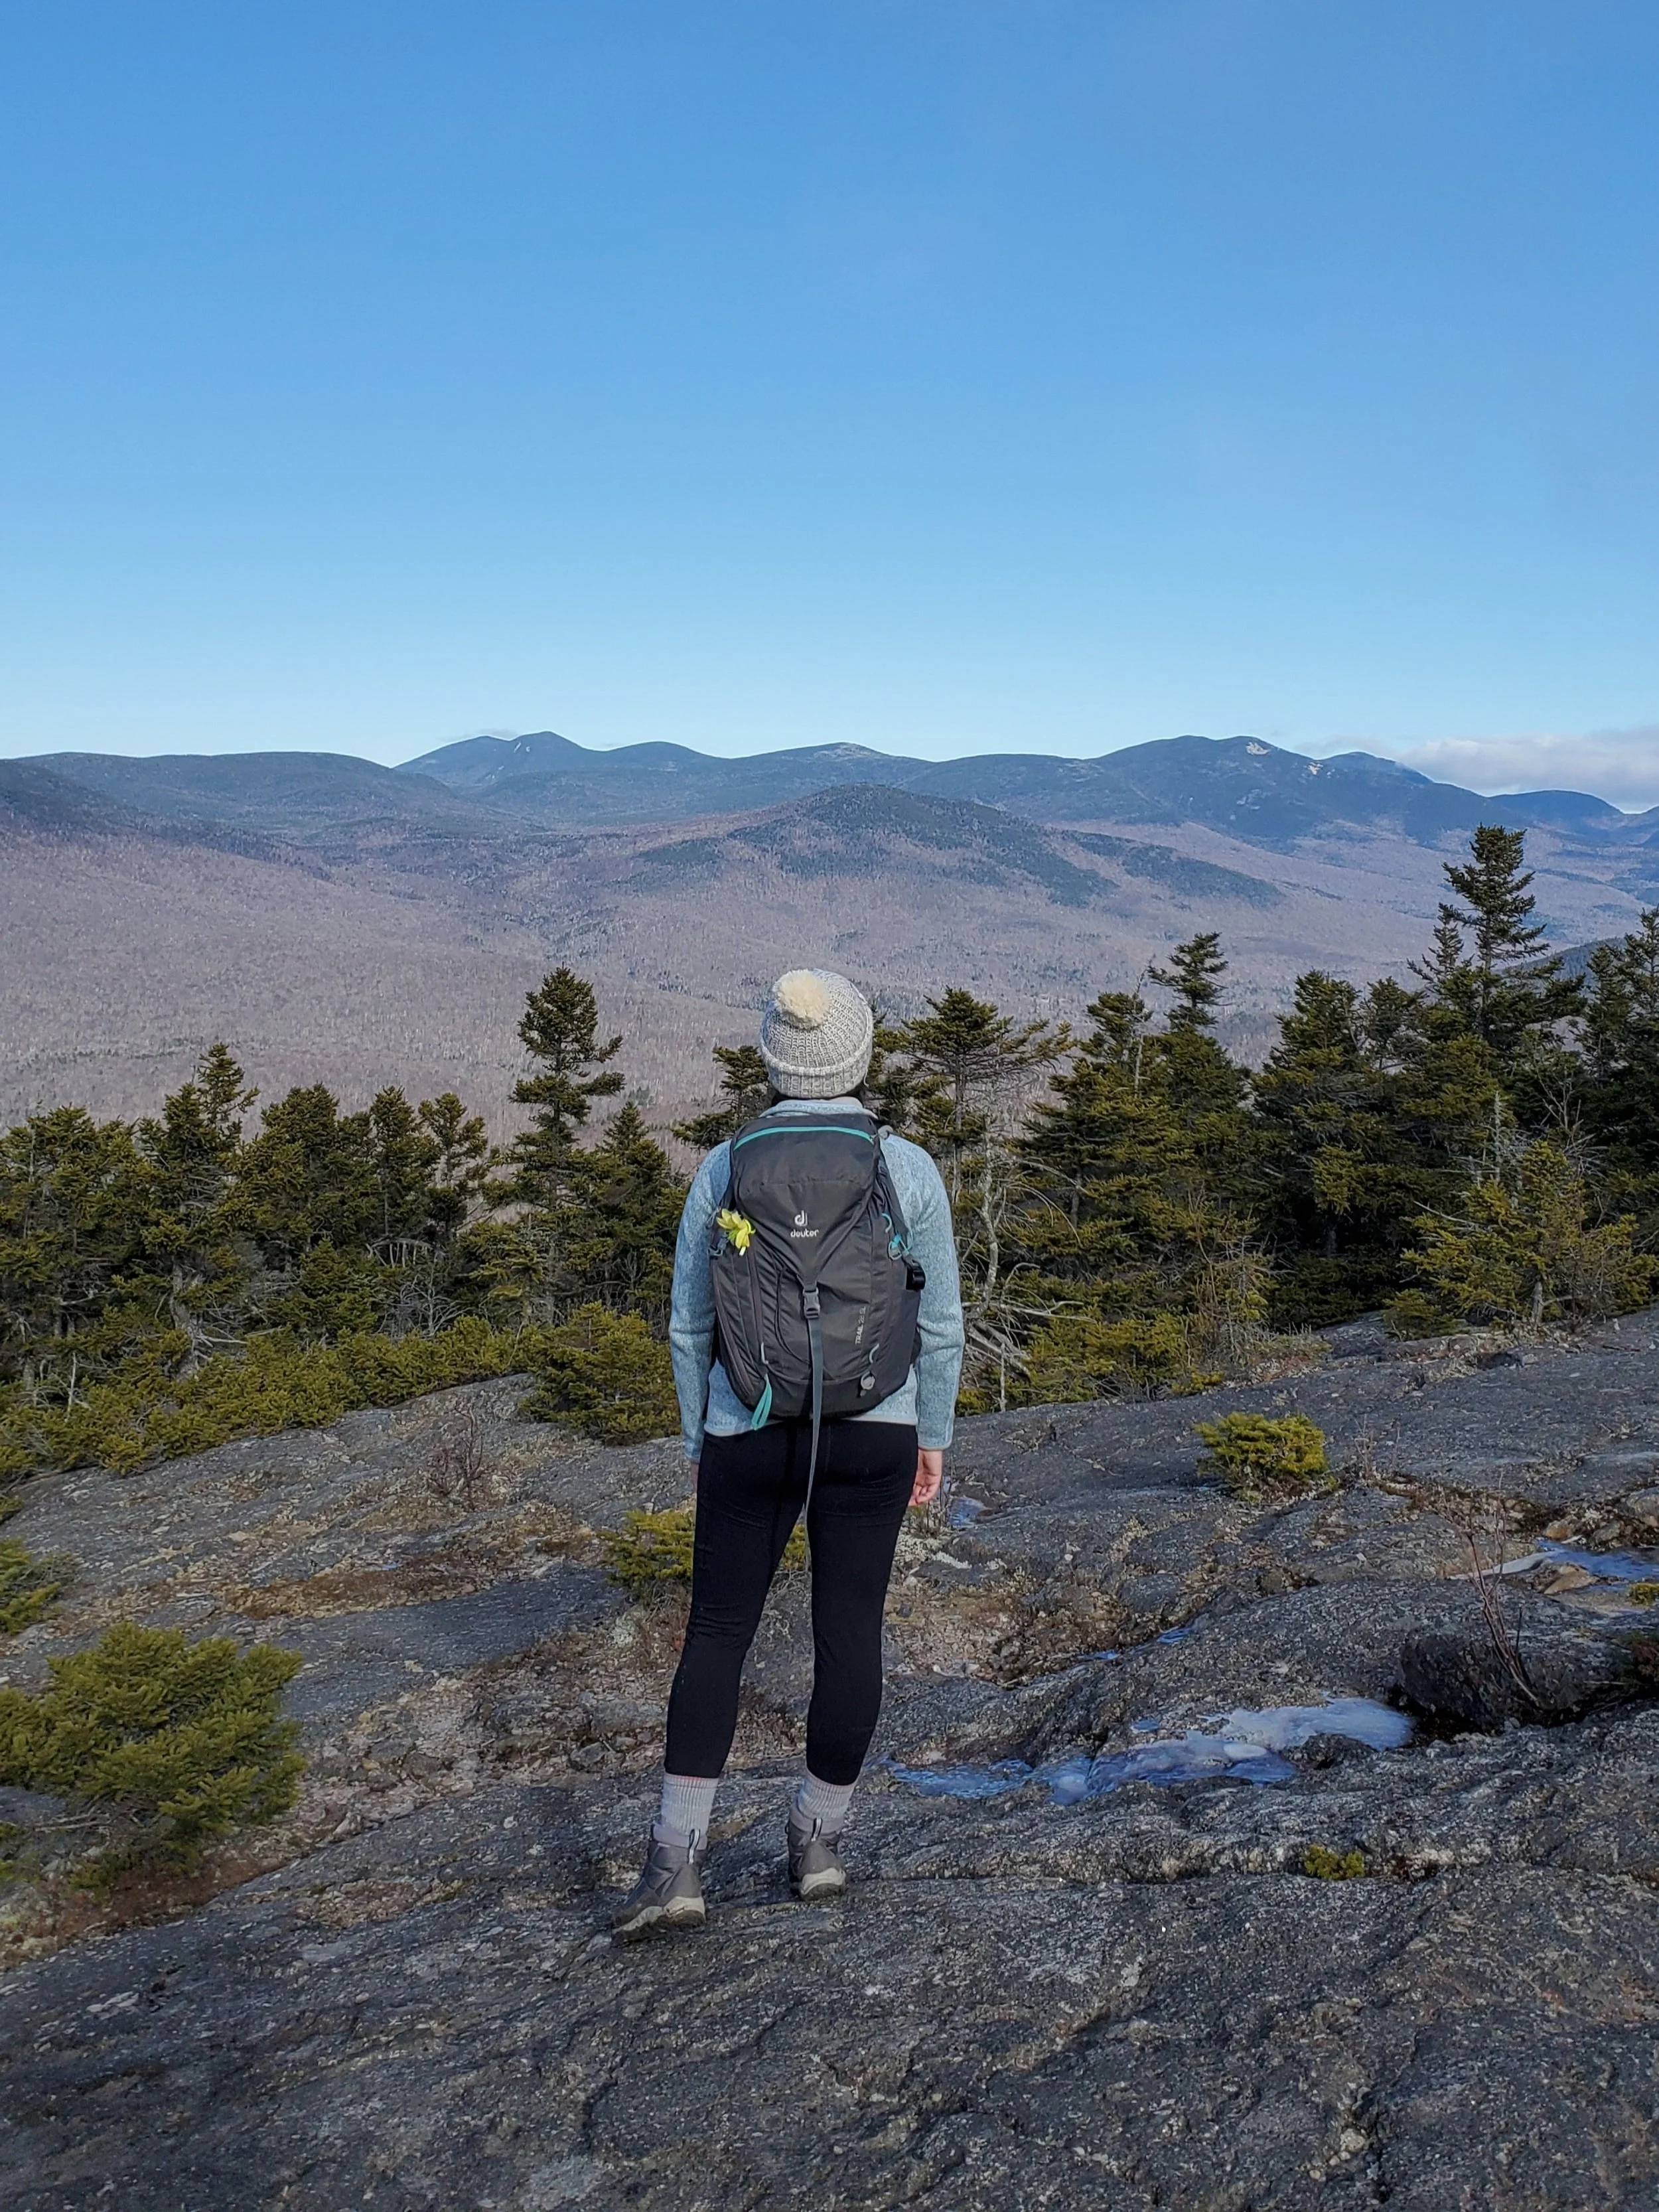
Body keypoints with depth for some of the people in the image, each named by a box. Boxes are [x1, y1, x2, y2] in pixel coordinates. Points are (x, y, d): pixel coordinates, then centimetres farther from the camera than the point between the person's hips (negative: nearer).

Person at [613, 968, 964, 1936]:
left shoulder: (724, 1168, -3)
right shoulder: (908, 1167, -6)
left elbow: (690, 1325, 3)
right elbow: (941, 1324, -2)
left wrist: (701, 1439, 14)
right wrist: (933, 1436, 10)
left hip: (751, 1434, 0)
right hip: (873, 1434, 0)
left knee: (718, 1630, 10)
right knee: (850, 1628, 12)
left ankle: (676, 1862, 5)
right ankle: (821, 1839, 24)